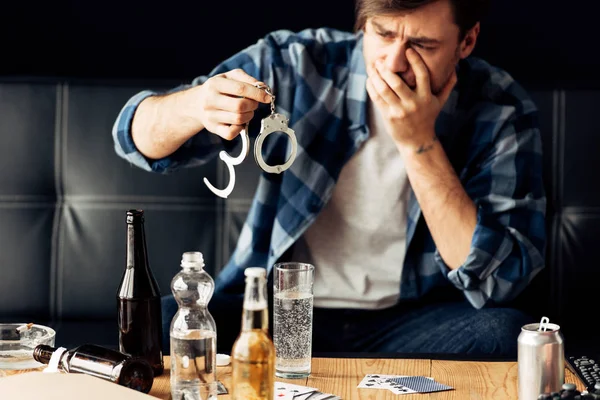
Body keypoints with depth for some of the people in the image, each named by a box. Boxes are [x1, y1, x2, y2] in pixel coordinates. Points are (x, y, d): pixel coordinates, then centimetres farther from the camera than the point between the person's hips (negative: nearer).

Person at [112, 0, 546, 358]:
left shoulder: (502, 111, -10)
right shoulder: (298, 62, -9)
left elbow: (497, 283, -19)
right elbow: (139, 136, -7)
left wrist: (419, 143, -24)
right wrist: (195, 106, -31)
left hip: (409, 323, 1)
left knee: (505, 331, -30)